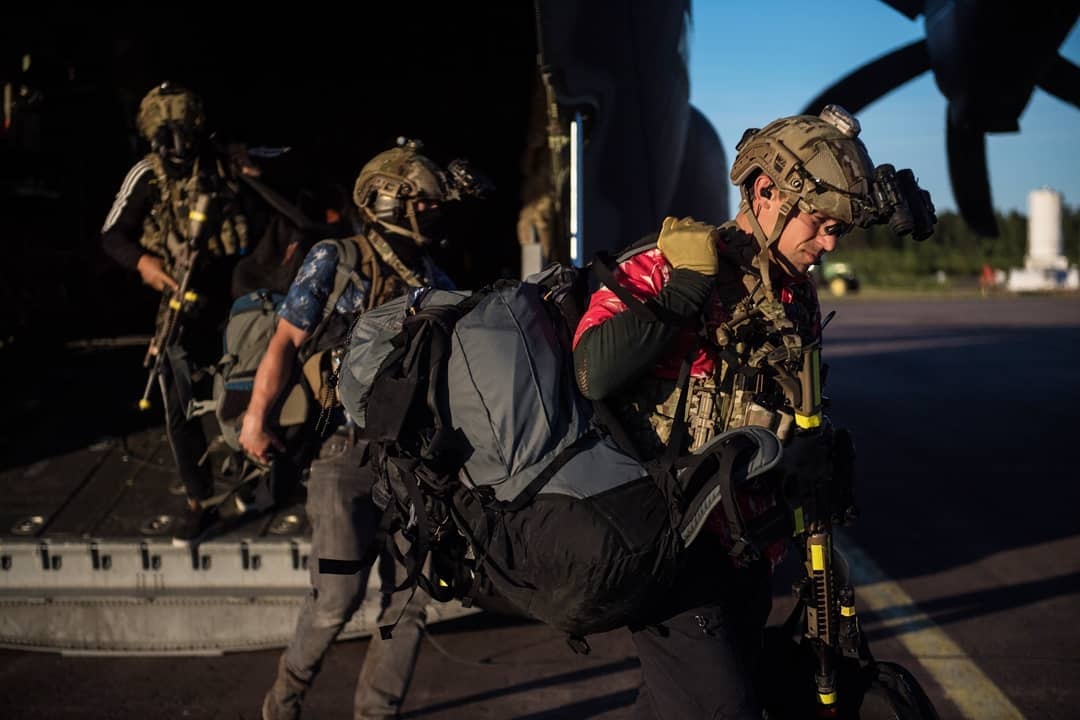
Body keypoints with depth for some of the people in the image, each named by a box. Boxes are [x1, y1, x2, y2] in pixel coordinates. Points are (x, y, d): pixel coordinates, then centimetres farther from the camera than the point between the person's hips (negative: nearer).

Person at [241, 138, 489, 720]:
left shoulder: (435, 282, 12)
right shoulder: (337, 261, -4)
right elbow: (286, 342, -7)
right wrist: (257, 418, -13)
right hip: (346, 453, -5)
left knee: (411, 597, 4)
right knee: (338, 595, -5)